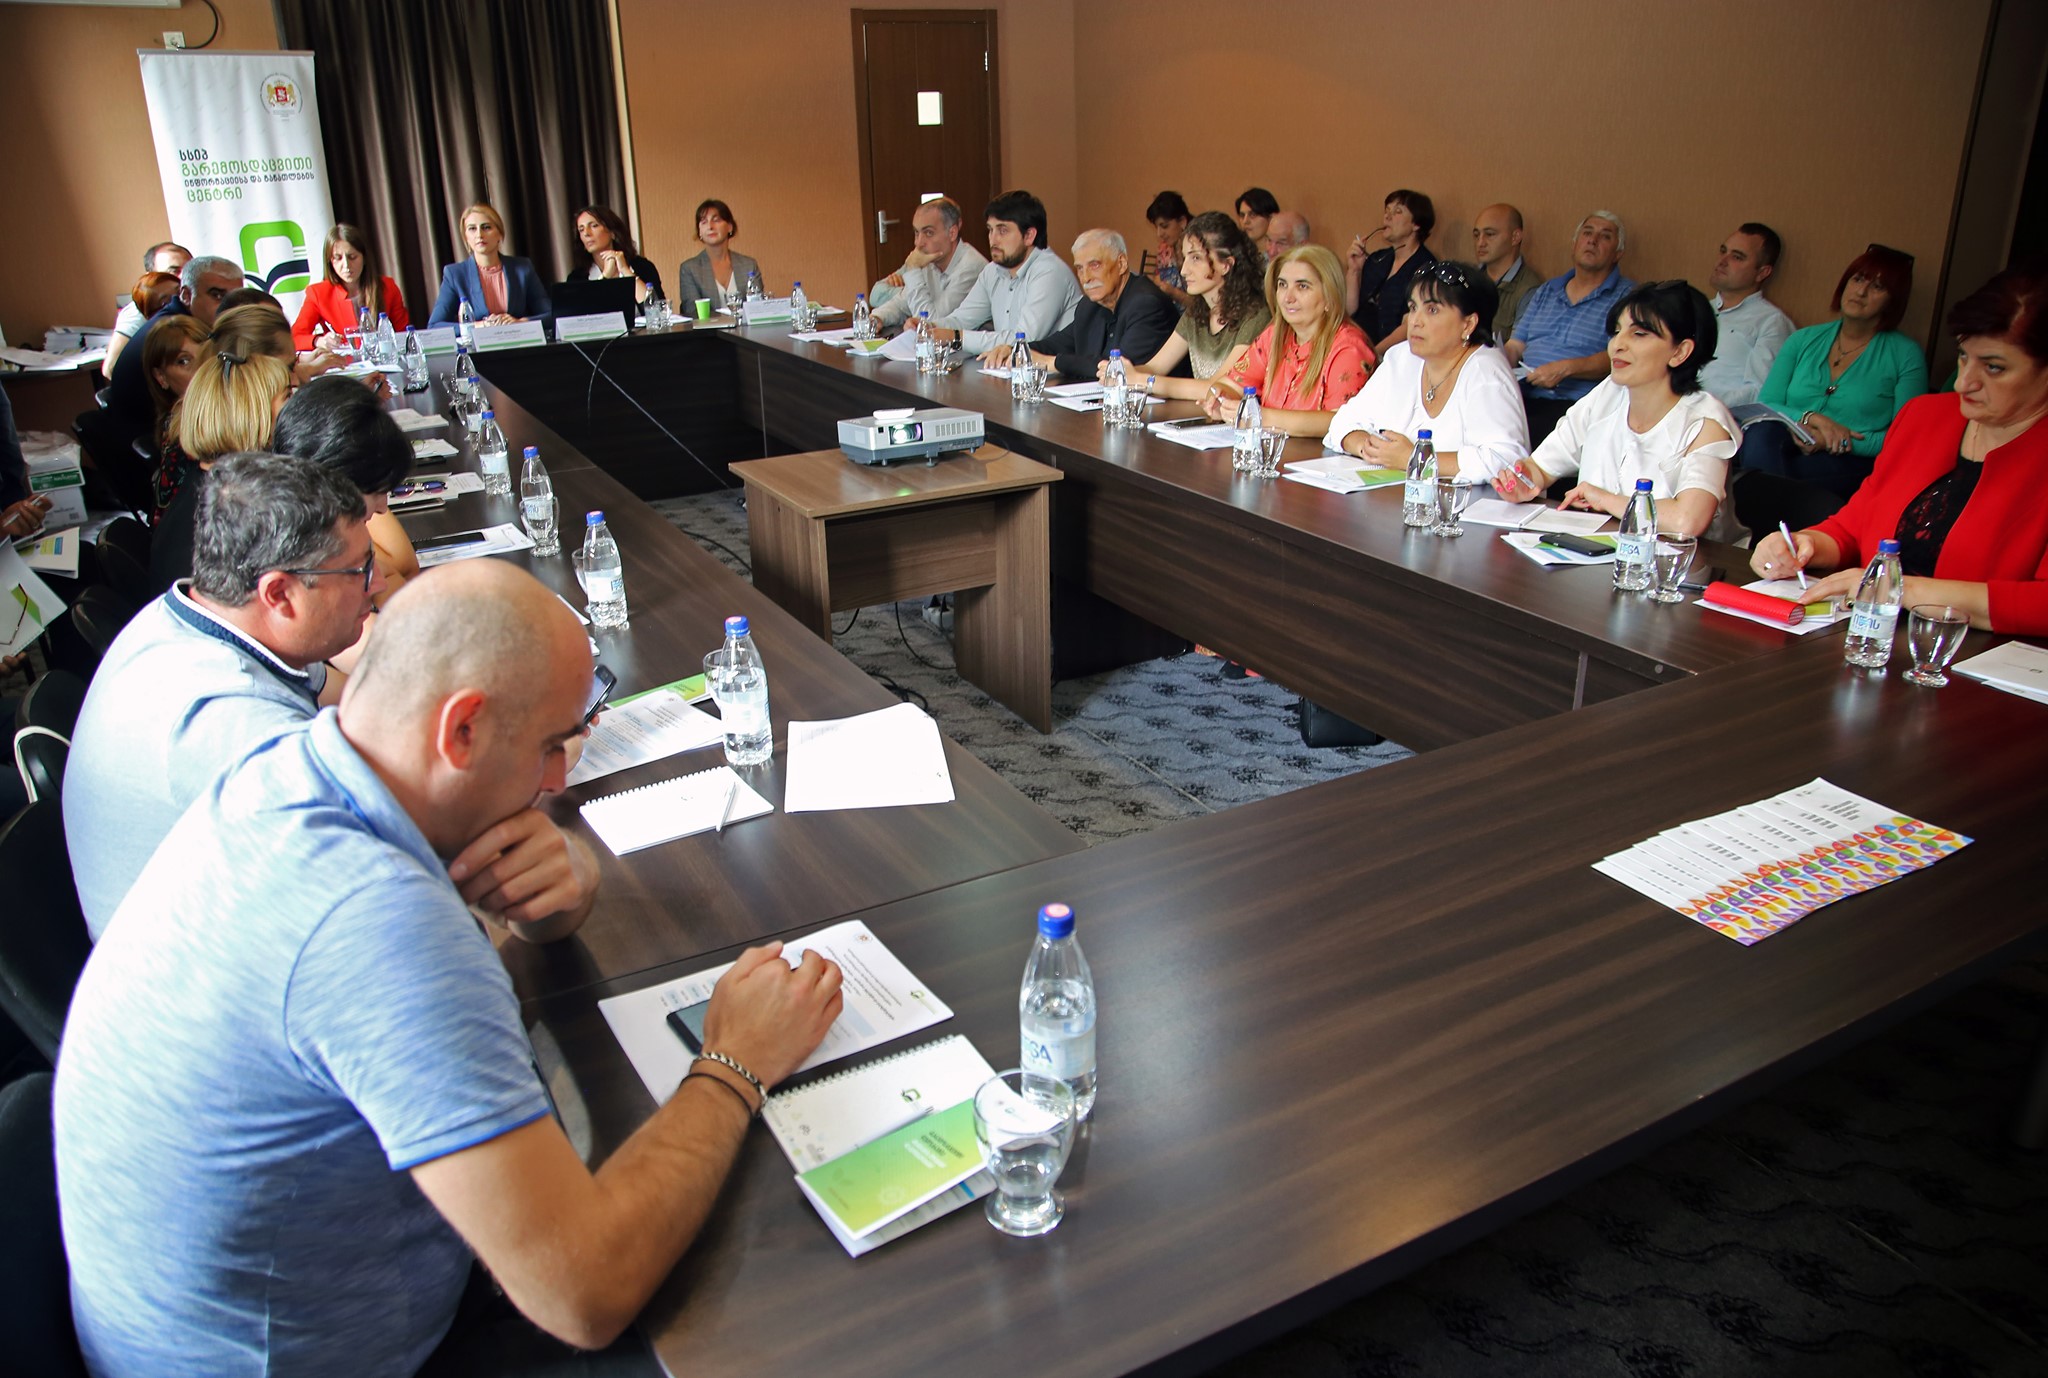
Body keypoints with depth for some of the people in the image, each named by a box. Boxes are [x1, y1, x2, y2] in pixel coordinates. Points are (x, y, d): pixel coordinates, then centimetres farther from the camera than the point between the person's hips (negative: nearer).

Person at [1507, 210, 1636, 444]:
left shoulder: (1627, 296, 7)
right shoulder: (1546, 291, 24)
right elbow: (1515, 347, 19)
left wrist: (1566, 368, -20)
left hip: (1572, 403, -4)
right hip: (1523, 396, 5)